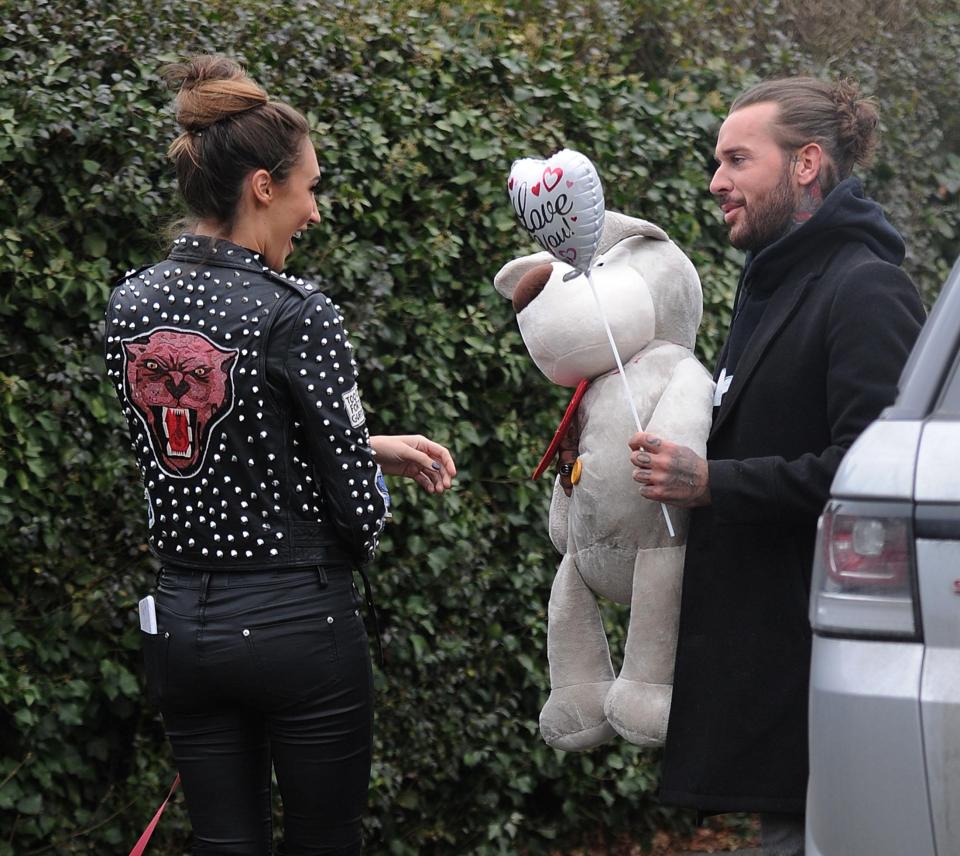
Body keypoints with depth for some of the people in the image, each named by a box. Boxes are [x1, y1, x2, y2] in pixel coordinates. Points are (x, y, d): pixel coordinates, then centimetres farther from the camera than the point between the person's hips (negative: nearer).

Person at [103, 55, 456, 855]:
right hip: (299, 627, -6)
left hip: (182, 627, 6)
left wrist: (372, 446, 17)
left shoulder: (130, 305, 3)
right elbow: (357, 503, -13)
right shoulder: (294, 314, -17)